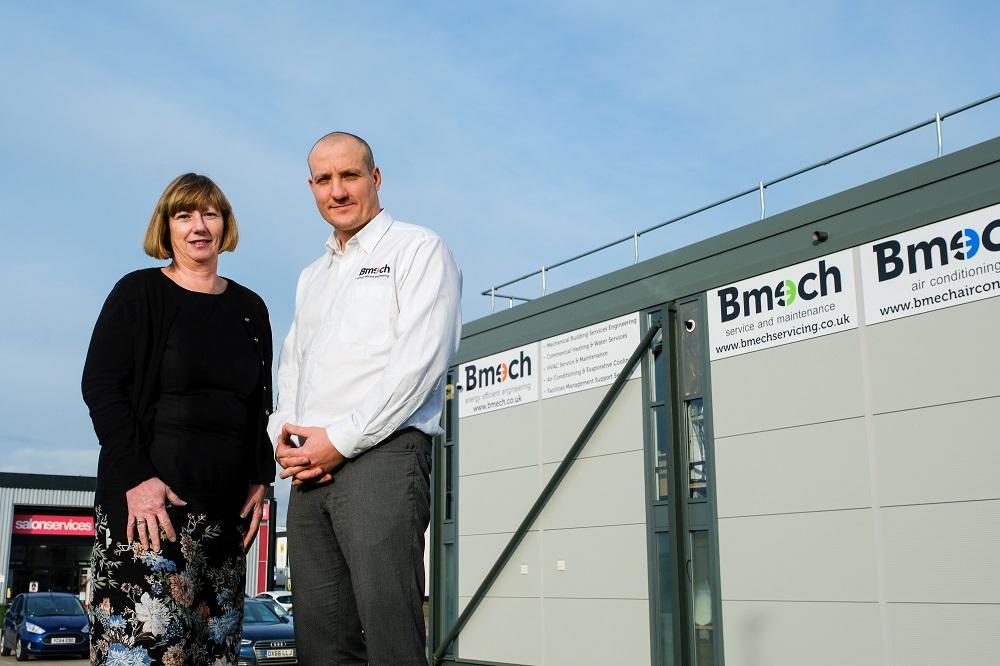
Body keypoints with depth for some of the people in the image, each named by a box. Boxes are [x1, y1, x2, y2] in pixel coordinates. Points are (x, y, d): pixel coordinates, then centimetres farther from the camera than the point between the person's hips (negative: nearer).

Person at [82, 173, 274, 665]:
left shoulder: (249, 308, 15)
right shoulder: (138, 293, 2)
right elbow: (99, 385, -5)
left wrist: (260, 480, 7)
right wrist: (137, 476, -15)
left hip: (227, 502, 5)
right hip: (148, 495, -4)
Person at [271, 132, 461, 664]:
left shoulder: (418, 249, 2)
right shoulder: (312, 277, 26)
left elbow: (421, 359, -10)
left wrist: (340, 440, -13)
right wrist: (283, 438, 3)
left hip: (382, 455, -7)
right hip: (309, 470, 7)